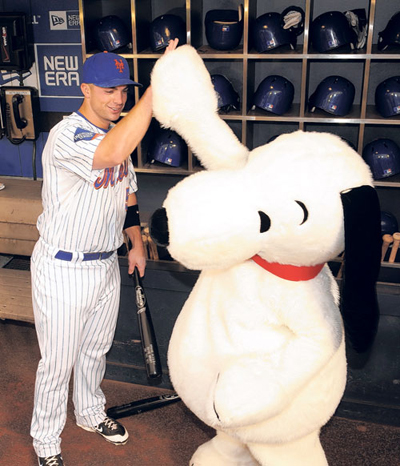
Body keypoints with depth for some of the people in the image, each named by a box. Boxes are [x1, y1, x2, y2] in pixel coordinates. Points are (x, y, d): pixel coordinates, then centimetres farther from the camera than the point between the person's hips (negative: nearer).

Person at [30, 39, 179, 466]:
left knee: (95, 350, 24)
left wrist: (136, 244, 15)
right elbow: (113, 153, -45)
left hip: (106, 264, 7)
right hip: (62, 270, -7)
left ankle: (90, 413, 48)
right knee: (57, 362, 8)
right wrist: (158, 85, -45)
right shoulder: (67, 135, -23)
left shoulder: (118, 134, 5)